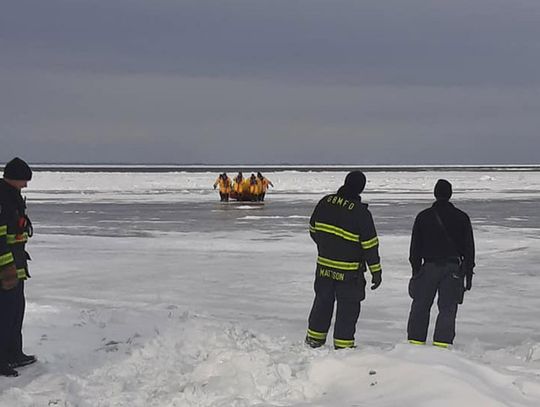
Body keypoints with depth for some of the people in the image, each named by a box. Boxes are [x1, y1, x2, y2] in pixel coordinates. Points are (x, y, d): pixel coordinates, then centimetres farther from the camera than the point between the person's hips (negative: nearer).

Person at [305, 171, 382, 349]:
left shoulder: (325, 203, -3)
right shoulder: (361, 212, -19)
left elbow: (313, 229, 10)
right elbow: (370, 245, -15)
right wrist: (376, 270, -6)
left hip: (324, 265, 5)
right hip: (349, 271, -5)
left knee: (322, 301, 21)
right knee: (348, 307, 8)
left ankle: (314, 338, 29)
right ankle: (343, 345, 11)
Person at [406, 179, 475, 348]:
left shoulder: (423, 217, 2)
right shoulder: (462, 218, 2)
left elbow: (415, 246, 5)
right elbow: (469, 247, 5)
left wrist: (416, 270, 11)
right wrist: (469, 273, 11)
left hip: (429, 266, 0)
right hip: (453, 269, 0)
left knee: (420, 306, 9)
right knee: (448, 308, 2)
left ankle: (416, 341, 9)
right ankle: (442, 342, -6)